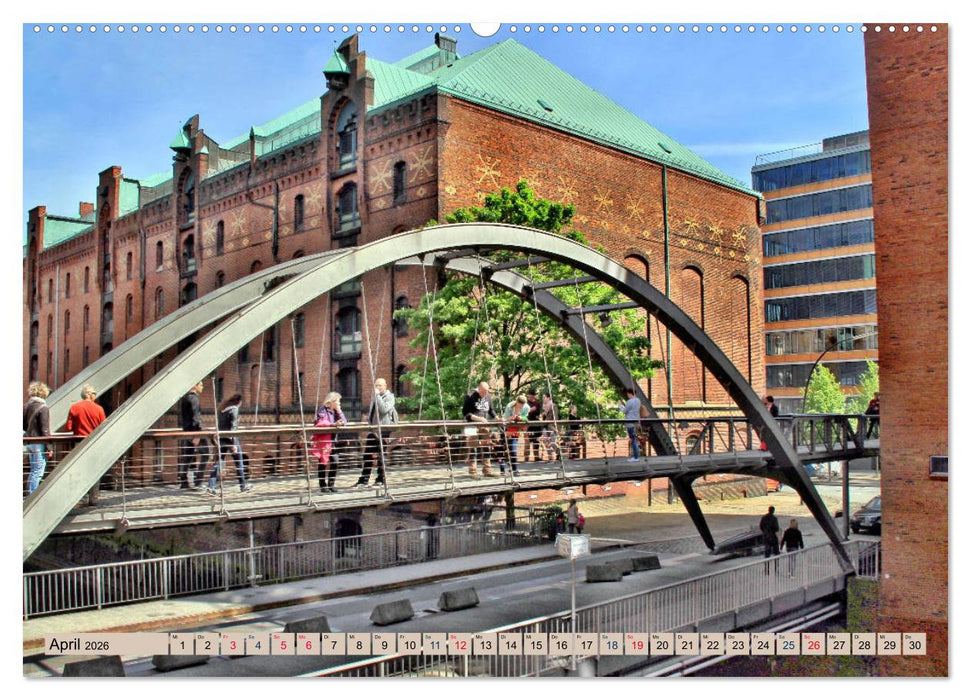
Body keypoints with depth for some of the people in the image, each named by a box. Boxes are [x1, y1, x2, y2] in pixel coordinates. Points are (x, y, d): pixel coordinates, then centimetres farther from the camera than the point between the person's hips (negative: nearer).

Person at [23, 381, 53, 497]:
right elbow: (45, 430, -16)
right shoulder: (43, 408, -15)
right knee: (38, 471, -3)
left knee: (34, 471, 17)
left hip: (29, 441, 8)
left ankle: (30, 496, 23)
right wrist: (49, 448, -12)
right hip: (39, 443, -8)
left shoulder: (26, 406, 7)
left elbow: (23, 425, 14)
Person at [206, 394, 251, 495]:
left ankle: (211, 487, -5)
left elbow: (218, 424, 15)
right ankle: (243, 486, 16)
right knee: (239, 462, 7)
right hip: (230, 438, -7)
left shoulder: (222, 408, 12)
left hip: (221, 438, 7)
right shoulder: (234, 409, -11)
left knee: (218, 462, 5)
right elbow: (233, 427, -16)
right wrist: (234, 444, -17)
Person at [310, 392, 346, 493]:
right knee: (322, 463, -1)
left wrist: (339, 411, -3)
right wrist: (334, 424, -33)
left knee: (335, 462, -2)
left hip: (332, 441, 6)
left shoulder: (335, 411, 13)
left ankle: (331, 485, 10)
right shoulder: (323, 410, -8)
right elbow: (320, 423, -23)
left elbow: (344, 422, 5)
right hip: (322, 440, -6)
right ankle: (323, 486, 6)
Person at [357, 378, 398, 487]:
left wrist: (378, 395, -18)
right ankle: (364, 479, 12)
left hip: (384, 430, -7)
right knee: (367, 454, 7)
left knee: (381, 455, -2)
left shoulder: (389, 397, -3)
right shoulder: (374, 398, 18)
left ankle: (380, 479, 6)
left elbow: (384, 409, -21)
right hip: (373, 430, 7)